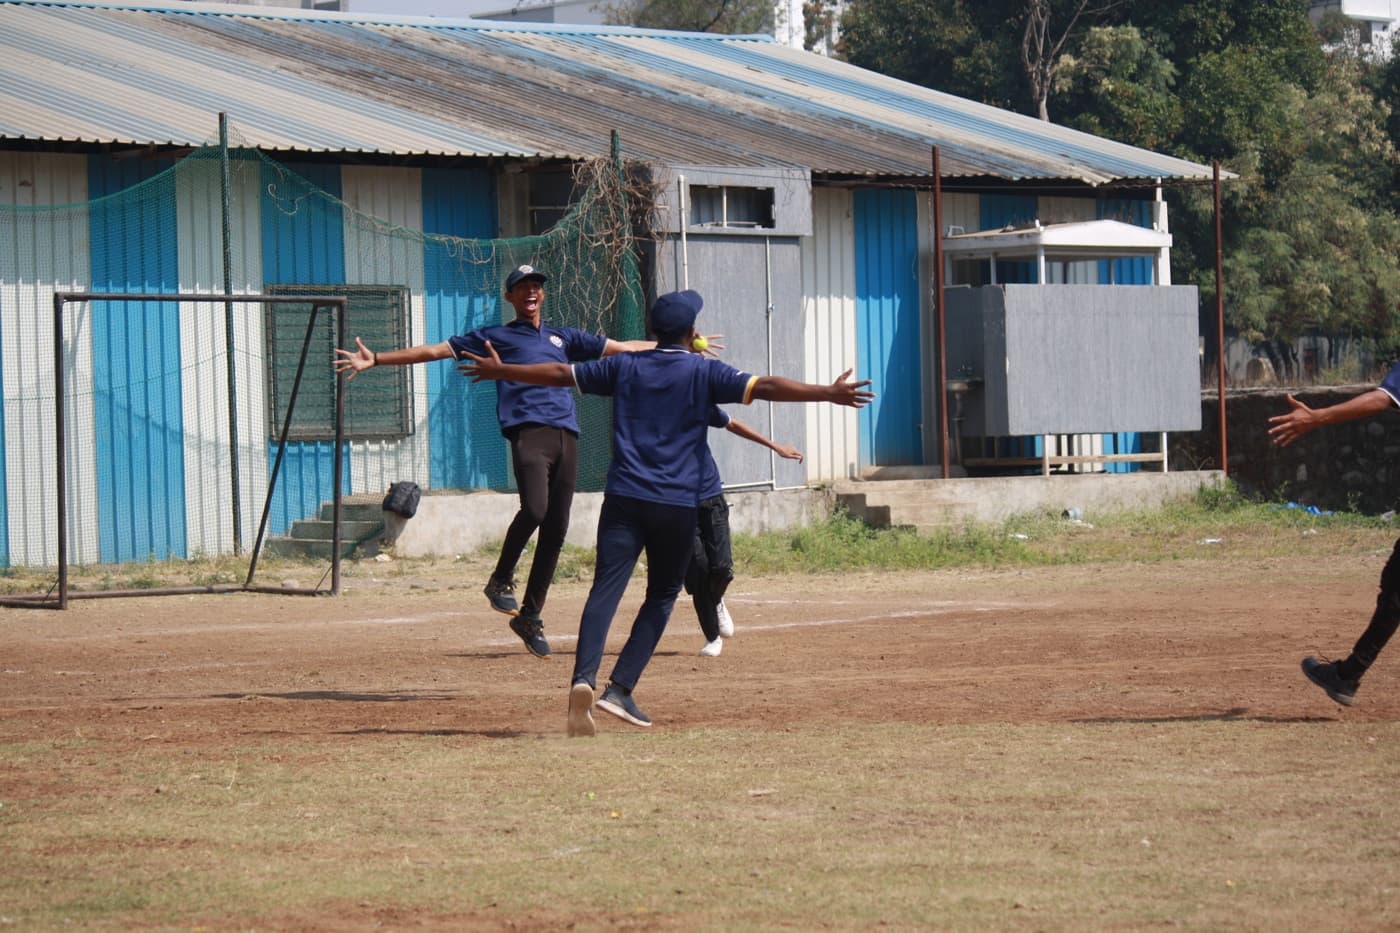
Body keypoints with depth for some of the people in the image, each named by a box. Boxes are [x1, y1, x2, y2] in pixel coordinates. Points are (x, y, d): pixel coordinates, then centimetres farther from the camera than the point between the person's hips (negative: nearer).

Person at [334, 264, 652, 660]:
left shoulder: (565, 337, 28)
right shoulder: (495, 337, 16)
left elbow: (621, 348, 34)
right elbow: (435, 350, 11)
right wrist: (376, 360, 3)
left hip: (566, 435, 5)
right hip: (529, 431, -5)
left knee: (556, 529, 1)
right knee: (534, 509, -28)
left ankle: (530, 616, 10)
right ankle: (501, 580, -5)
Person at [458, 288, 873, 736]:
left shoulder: (625, 367, 12)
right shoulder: (703, 371, 3)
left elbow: (559, 374, 18)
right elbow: (765, 387, -8)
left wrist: (500, 371, 32)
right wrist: (828, 393, -7)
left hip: (623, 498, 2)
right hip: (676, 504, -2)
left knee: (606, 589, -10)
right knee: (661, 597, 12)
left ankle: (583, 679, -32)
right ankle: (620, 689, 1)